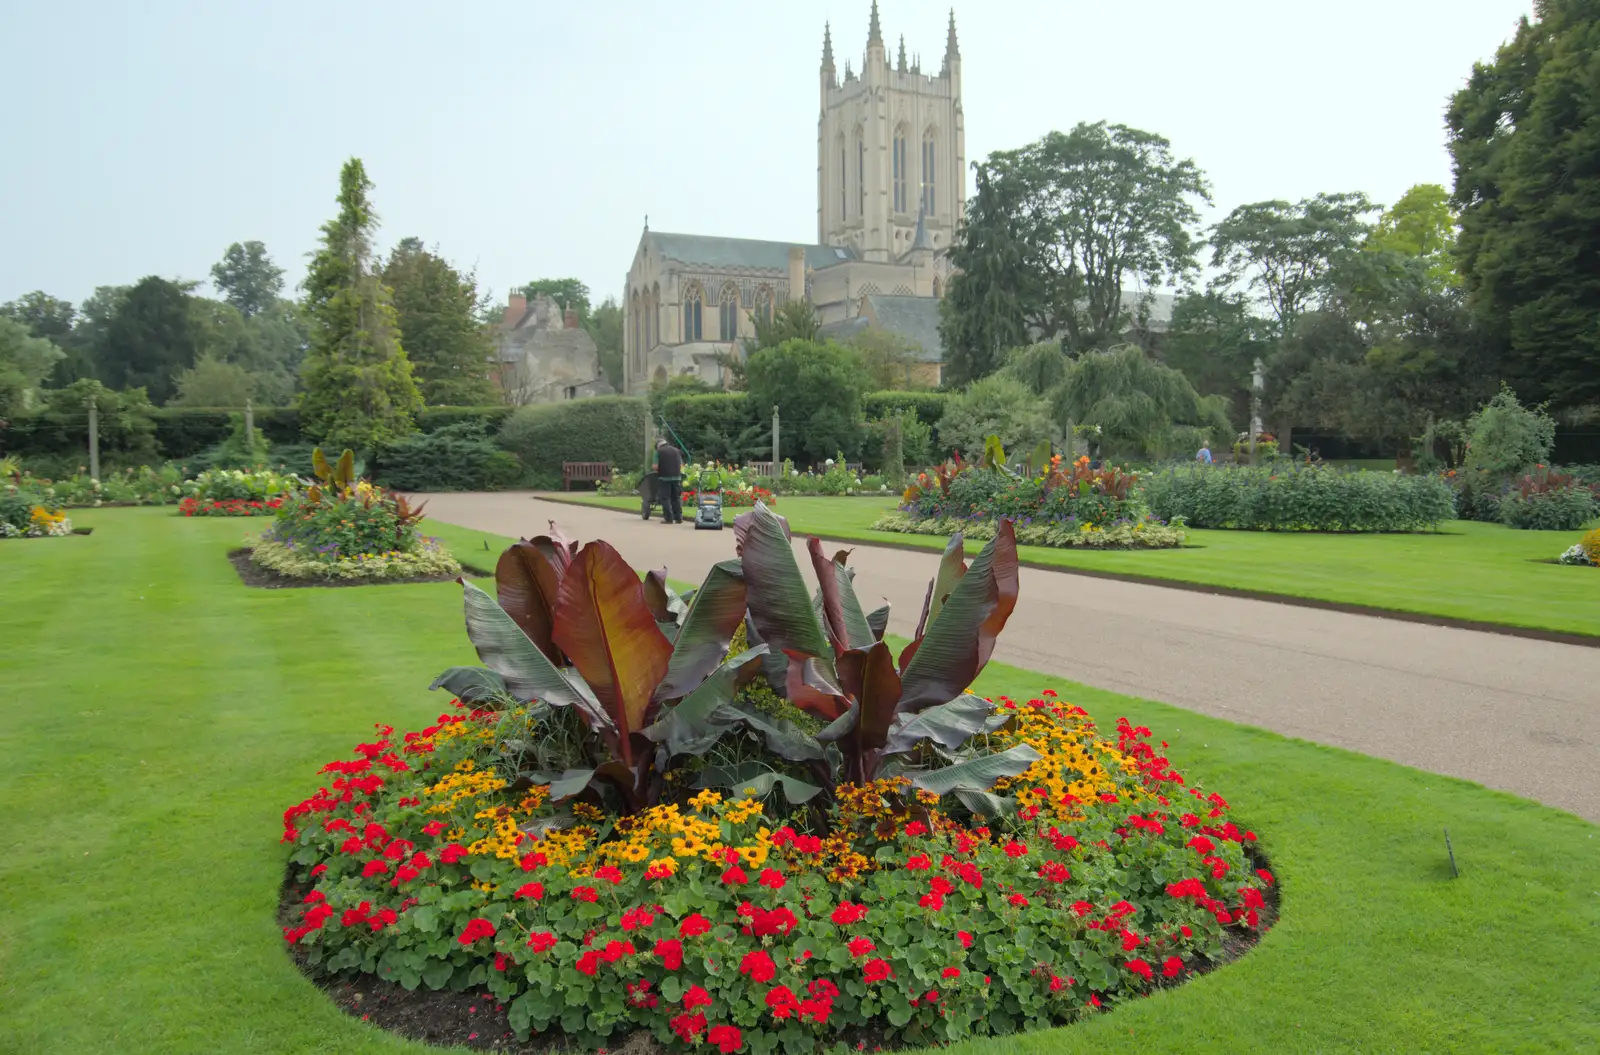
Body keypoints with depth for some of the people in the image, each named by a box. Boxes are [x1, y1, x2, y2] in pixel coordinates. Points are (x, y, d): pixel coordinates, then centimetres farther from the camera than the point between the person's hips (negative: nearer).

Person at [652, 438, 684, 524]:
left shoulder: (659, 451, -1)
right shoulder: (676, 450, 13)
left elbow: (655, 466, -8)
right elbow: (681, 465, 13)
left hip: (664, 477, -4)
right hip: (676, 477, 4)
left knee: (666, 498, 1)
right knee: (676, 498, 11)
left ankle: (669, 518, -3)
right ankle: (678, 518, 10)